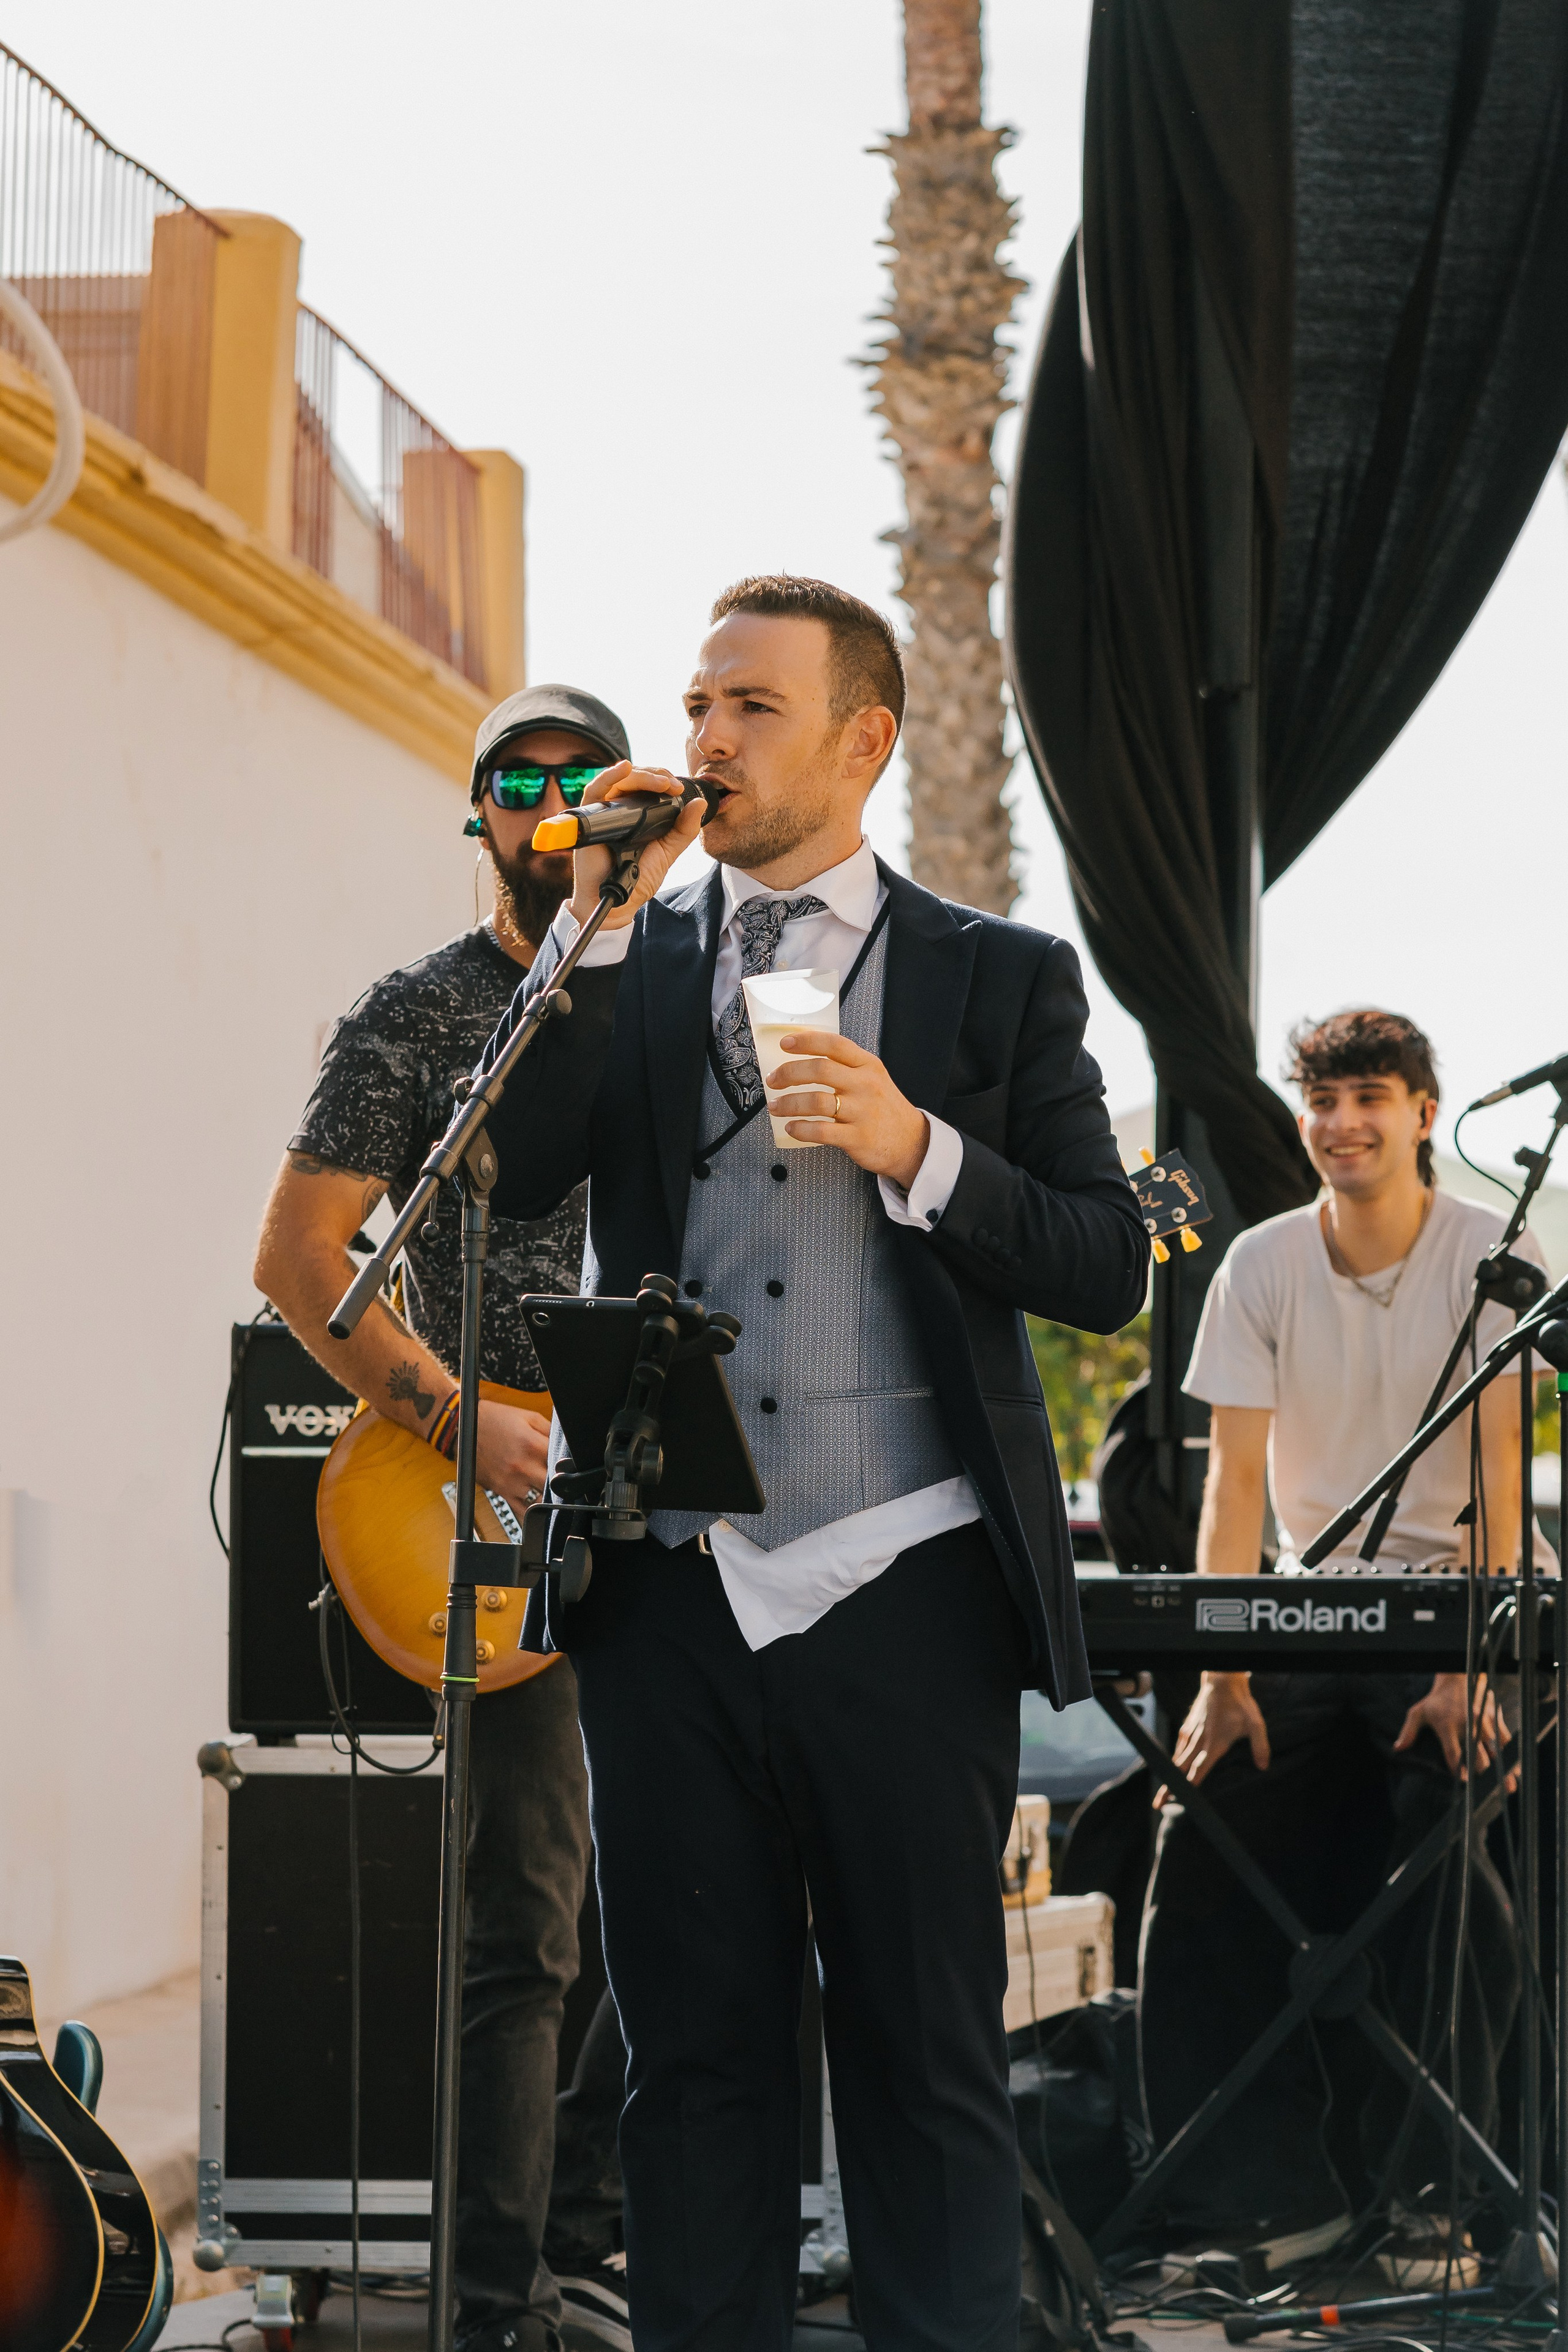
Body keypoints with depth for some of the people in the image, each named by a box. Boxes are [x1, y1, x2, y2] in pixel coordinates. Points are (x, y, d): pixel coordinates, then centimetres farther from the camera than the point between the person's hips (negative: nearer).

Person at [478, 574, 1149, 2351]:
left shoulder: (1001, 980, 8)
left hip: (902, 1599, -2)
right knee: (693, 2053, 5)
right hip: (673, 1591, 2)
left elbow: (1108, 1272, 2)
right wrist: (599, 920, -7)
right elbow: (505, 1176, -3)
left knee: (928, 2057, 1)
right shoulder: (622, 967, 13)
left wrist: (917, 1149, -13)